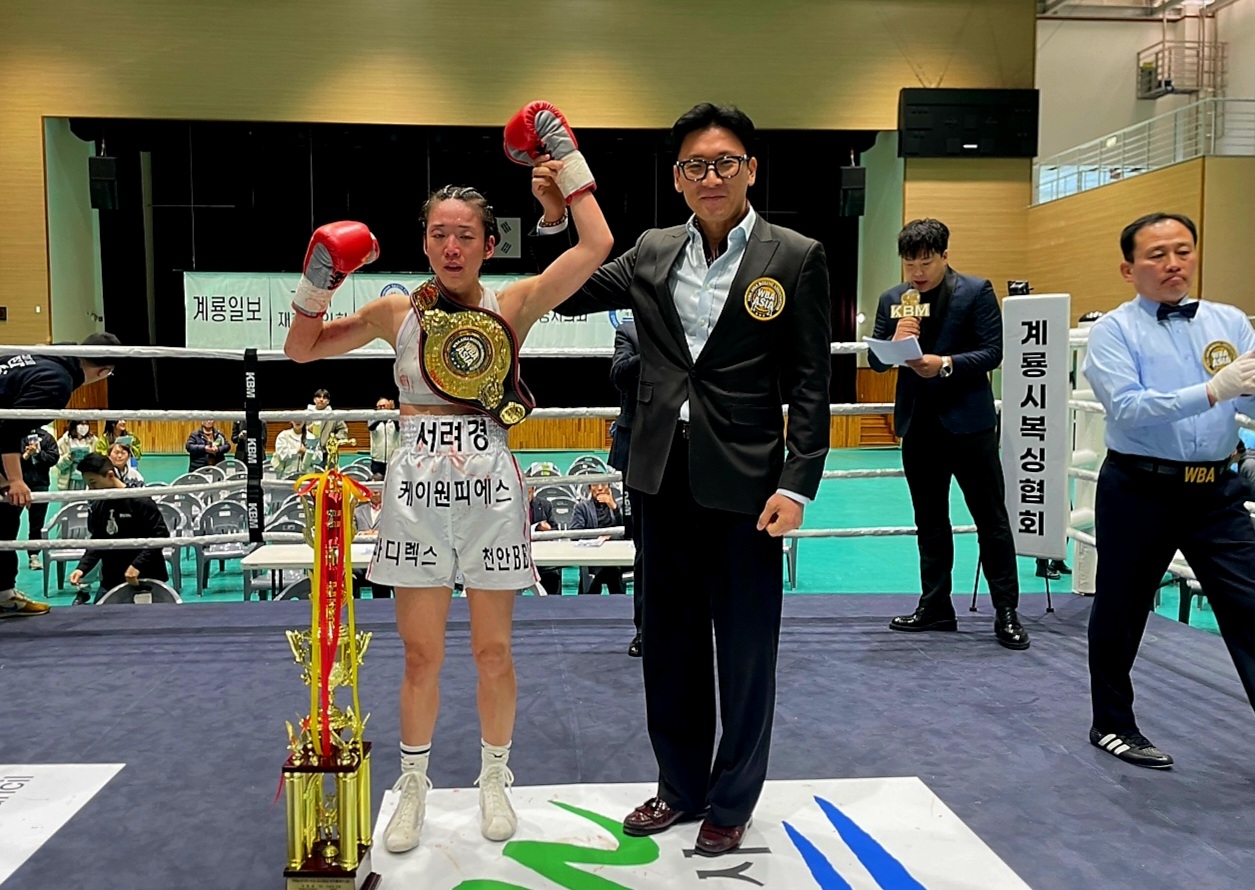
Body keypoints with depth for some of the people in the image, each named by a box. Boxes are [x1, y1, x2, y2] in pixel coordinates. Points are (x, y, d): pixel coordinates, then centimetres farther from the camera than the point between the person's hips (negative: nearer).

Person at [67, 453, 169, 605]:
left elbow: (161, 535, -15)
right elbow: (96, 542, 12)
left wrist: (137, 565, -22)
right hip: (111, 580, 5)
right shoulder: (96, 507, 6)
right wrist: (82, 567, -4)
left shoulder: (139, 500, -14)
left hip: (145, 578, -5)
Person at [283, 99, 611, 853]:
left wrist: (566, 162, -5)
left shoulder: (511, 305, -2)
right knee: (421, 655, 10)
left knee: (494, 652, 11)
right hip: (418, 488, 1)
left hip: (490, 488, -1)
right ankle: (414, 787, 29)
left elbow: (597, 246, -12)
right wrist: (318, 282, -2)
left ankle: (495, 779, 31)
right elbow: (303, 350, 13)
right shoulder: (397, 311, 3)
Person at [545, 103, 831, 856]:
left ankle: (732, 802, 28)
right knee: (670, 643, 16)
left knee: (745, 650, 8)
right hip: (666, 476, 5)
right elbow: (570, 298, 11)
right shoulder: (652, 254, 9)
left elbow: (811, 384, -7)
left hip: (745, 482, -4)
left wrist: (797, 485, -14)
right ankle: (680, 787, 35)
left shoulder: (796, 258, -5)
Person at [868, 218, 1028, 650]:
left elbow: (992, 352, -9)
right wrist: (895, 342, -16)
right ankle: (935, 606, 23)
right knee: (930, 522, 12)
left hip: (969, 421, -4)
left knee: (991, 519, 2)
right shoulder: (892, 299, 8)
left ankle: (1007, 612, 9)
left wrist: (945, 364, -23)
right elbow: (875, 360, 5)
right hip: (918, 424, 4)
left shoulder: (977, 291, -3)